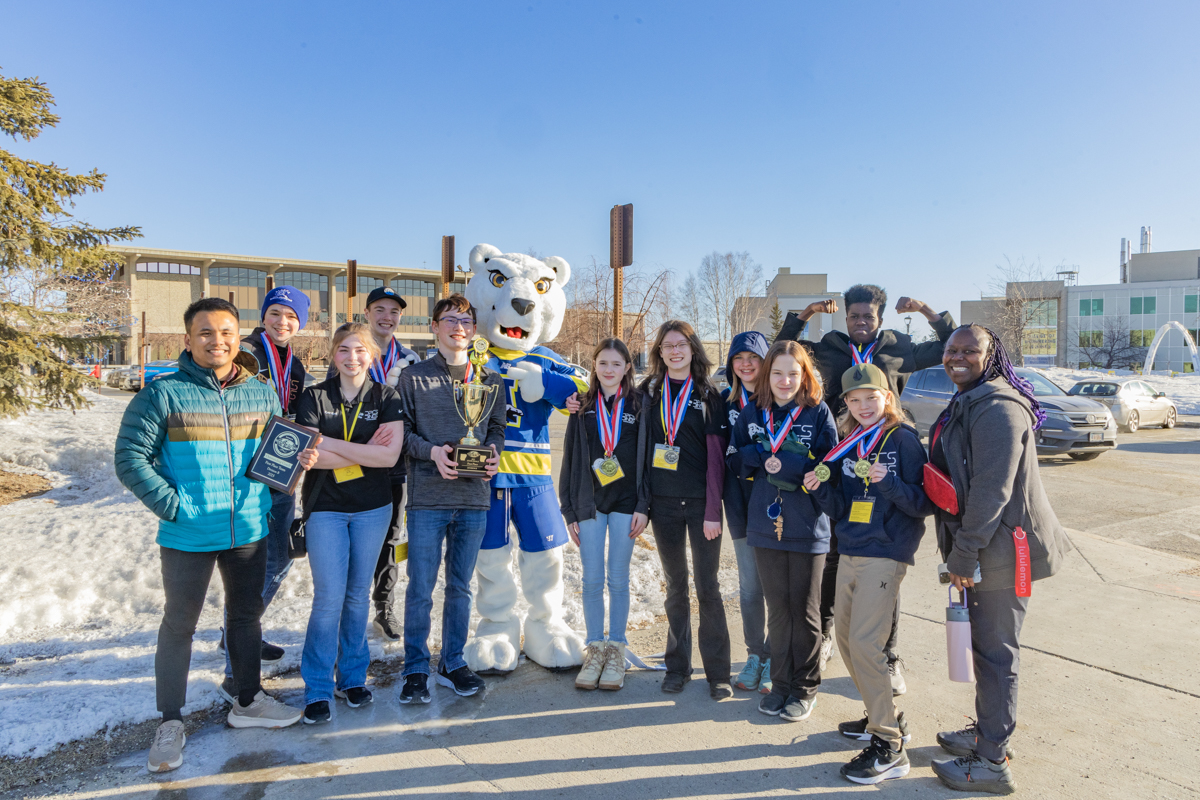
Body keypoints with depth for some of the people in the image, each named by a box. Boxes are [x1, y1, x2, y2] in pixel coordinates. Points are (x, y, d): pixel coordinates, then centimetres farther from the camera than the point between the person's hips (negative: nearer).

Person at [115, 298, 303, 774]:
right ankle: (171, 722, 25)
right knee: (179, 624, 9)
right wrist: (173, 506, -15)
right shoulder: (163, 394, -9)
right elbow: (130, 458, -10)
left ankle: (248, 702, 35)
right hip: (188, 537, -4)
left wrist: (268, 497, -2)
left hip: (249, 531, 4)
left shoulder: (262, 394, 3)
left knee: (247, 614, 17)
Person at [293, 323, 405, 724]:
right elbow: (310, 458, -13)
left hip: (372, 509, 1)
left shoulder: (386, 398, -1)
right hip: (325, 509, -1)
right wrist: (366, 451, -17)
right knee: (329, 597, -4)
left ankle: (352, 677, 26)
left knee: (358, 595, 11)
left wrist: (331, 444, -17)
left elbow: (391, 455, -15)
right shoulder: (314, 398, -1)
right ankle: (318, 688, 11)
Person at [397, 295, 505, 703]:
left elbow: (496, 428, 14)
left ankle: (453, 663, 27)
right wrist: (432, 452, -16)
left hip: (474, 499, 3)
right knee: (420, 588, 2)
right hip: (427, 499, -3)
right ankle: (416, 670, 18)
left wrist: (494, 453, -6)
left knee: (460, 586, 13)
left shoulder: (491, 381, 10)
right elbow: (401, 432, 0)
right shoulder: (413, 377, 1)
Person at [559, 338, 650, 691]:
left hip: (625, 503, -1)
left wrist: (643, 506, -6)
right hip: (590, 502, 2)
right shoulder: (583, 407, 7)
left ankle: (616, 650, 19)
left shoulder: (639, 404, 2)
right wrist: (569, 510, 3)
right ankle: (594, 649, 18)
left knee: (618, 579, 6)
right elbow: (570, 459, 7)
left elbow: (647, 456, 0)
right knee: (592, 580, 5)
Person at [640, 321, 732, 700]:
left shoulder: (708, 395, 0)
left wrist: (713, 509, -10)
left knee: (707, 586, 1)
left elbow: (716, 455, -4)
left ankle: (718, 672, 12)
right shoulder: (650, 393, 8)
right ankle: (677, 666, 23)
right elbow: (644, 447, 9)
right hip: (663, 503, 3)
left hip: (701, 503, -3)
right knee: (675, 587, 11)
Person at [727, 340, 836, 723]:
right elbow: (735, 460, 6)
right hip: (765, 526, 3)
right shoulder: (752, 413, 5)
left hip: (807, 528, -3)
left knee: (804, 610, 8)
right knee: (777, 608, 14)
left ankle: (805, 688, 25)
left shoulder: (819, 413, -5)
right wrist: (763, 456, -12)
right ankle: (780, 684, 28)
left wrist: (786, 464, -20)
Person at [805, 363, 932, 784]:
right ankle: (886, 717, 31)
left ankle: (888, 746, 0)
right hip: (849, 553, 7)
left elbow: (923, 504, -10)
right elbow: (840, 509, 12)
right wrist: (822, 488, -6)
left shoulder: (903, 439, -6)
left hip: (886, 554, -7)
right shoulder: (847, 445, 12)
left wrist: (888, 483, -25)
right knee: (845, 637, 13)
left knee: (864, 643, -11)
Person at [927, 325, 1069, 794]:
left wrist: (963, 554, -19)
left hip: (1002, 549, -10)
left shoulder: (997, 408, -20)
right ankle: (986, 733, 35)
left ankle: (991, 762, 13)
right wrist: (959, 551, 17)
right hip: (984, 546, 10)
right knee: (987, 645, 20)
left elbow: (991, 490, -24)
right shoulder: (967, 403, 14)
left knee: (995, 650, 0)